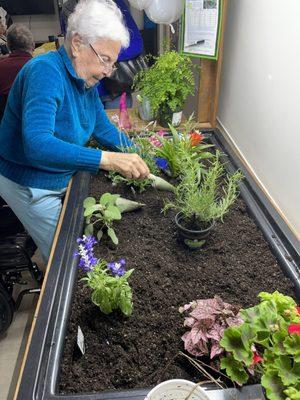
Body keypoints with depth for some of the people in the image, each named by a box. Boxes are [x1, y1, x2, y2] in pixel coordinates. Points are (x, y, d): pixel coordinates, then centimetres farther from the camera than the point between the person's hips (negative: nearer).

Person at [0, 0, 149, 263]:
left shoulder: (86, 79, -2)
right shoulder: (45, 72, -28)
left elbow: (102, 127, 5)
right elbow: (37, 144, -42)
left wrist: (139, 159, -7)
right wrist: (109, 159, -49)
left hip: (60, 179, 8)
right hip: (31, 186, -8)